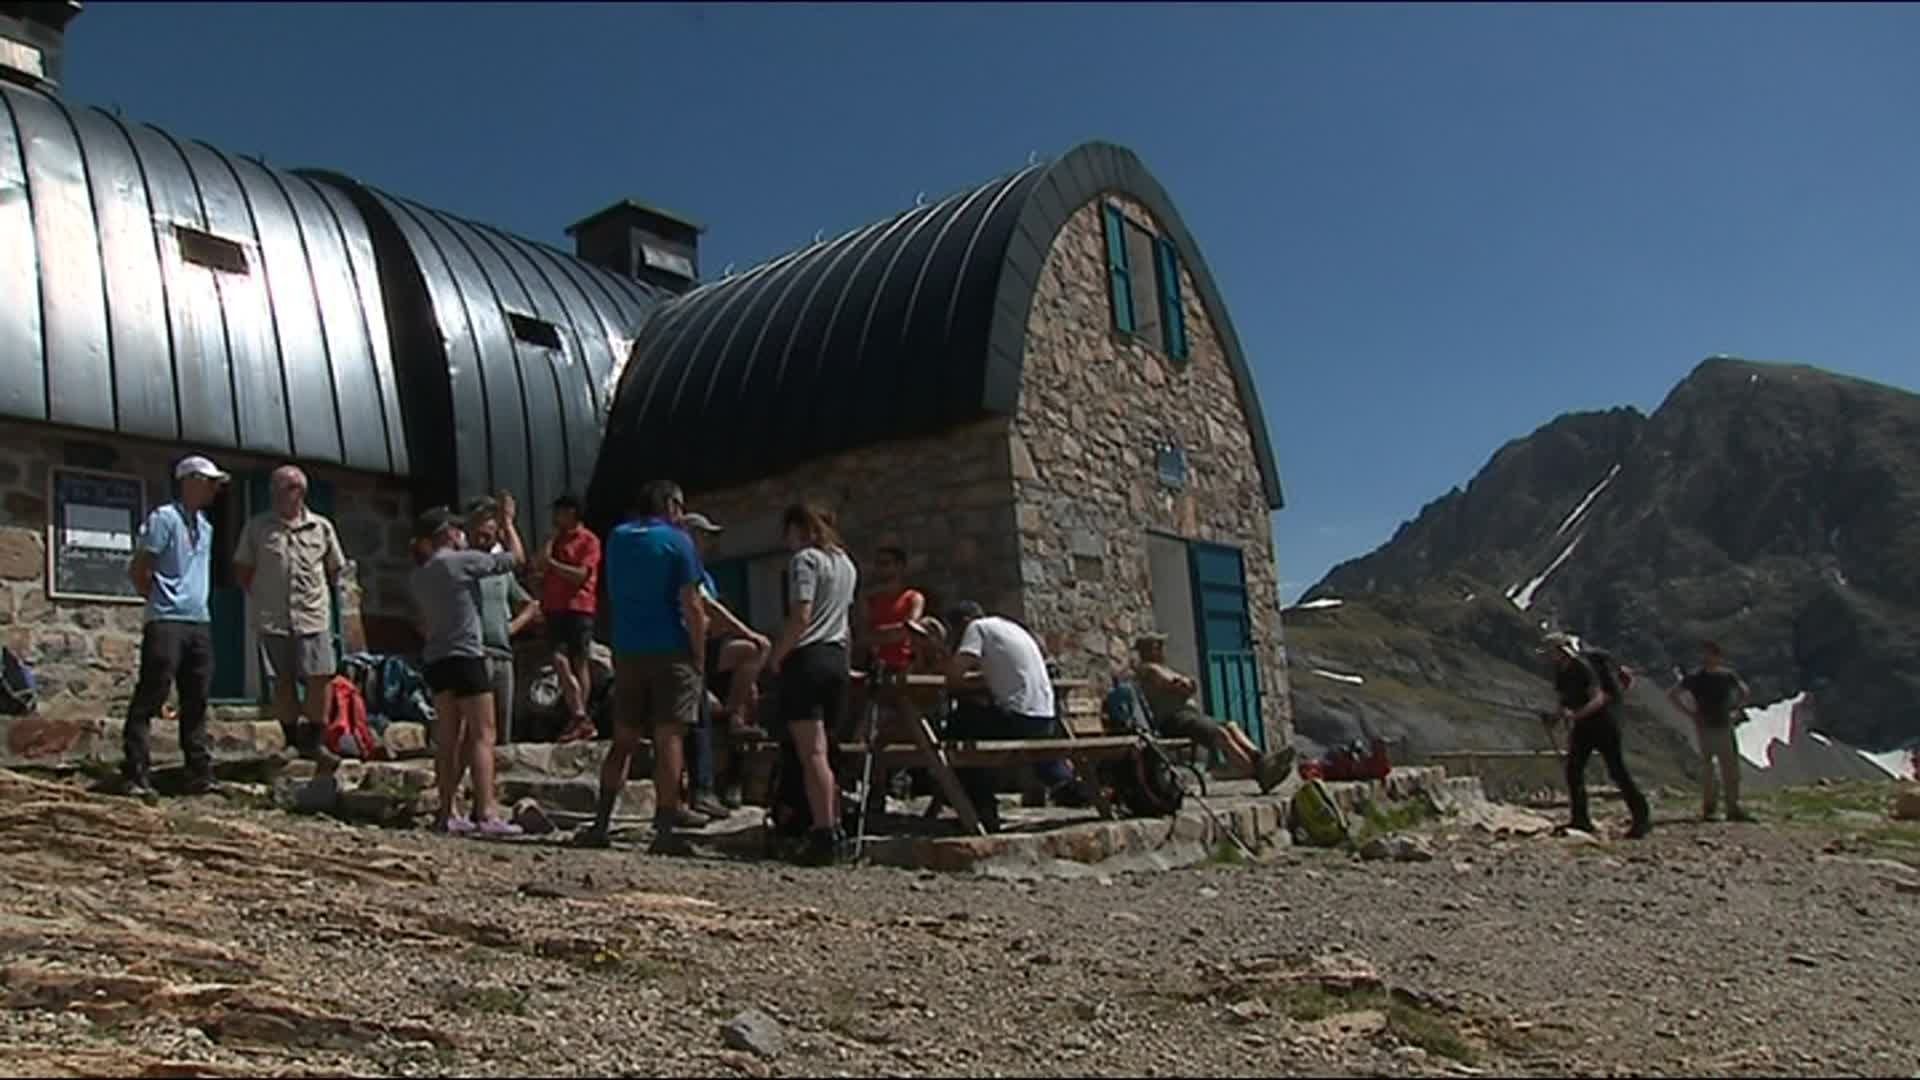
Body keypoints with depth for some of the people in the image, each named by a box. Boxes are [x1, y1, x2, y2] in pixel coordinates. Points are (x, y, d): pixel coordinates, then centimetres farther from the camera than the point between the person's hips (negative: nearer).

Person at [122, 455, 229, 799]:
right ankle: (136, 775, -5)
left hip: (200, 623, 8)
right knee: (149, 699, -7)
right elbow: (138, 570, -7)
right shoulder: (164, 518, -6)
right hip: (167, 623, -8)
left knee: (196, 702, 9)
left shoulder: (205, 526, 18)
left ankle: (200, 774, 13)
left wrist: (197, 602, 14)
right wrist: (161, 601, 0)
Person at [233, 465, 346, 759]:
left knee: (319, 678, -7)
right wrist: (260, 595, 6)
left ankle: (313, 739, 7)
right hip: (273, 619, 0)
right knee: (283, 681, 4)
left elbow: (336, 569, 18)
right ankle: (292, 740, 15)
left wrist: (321, 595, 10)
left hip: (313, 616, 0)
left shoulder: (321, 527, 8)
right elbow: (241, 569, 13)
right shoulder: (257, 527, 6)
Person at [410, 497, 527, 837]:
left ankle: (446, 814, 10)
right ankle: (486, 814, -12)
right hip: (465, 656, -8)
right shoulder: (464, 560, -7)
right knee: (482, 735, -7)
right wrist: (508, 522, 11)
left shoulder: (419, 575, 15)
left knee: (448, 738, 10)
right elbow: (518, 557, 0)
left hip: (435, 660, 8)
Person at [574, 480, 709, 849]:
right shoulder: (677, 541, -6)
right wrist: (699, 655, -3)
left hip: (627, 652, 5)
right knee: (669, 738, -2)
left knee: (623, 741, 11)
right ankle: (664, 824, -2)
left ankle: (601, 822, 8)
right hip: (670, 652, -5)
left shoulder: (617, 538, 11)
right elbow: (691, 606, -10)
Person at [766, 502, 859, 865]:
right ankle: (835, 829, 11)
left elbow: (800, 618, -16)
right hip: (838, 660, 8)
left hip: (808, 658, -8)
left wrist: (776, 656, -8)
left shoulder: (805, 559, -6)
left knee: (811, 753, -9)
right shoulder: (846, 563, 19)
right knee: (822, 750, 12)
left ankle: (825, 835, -13)